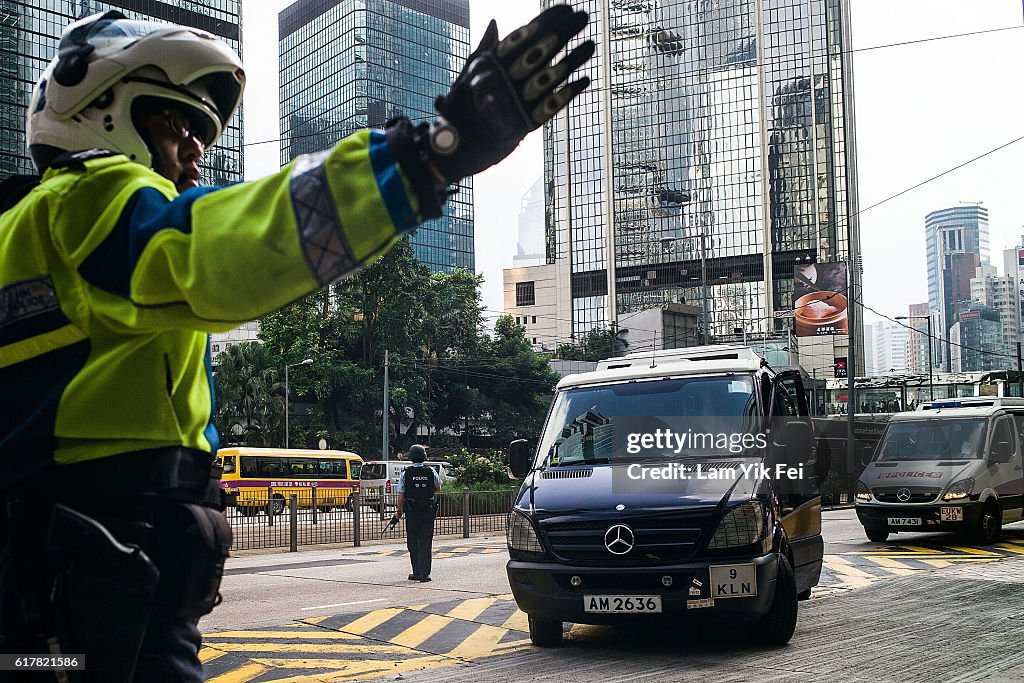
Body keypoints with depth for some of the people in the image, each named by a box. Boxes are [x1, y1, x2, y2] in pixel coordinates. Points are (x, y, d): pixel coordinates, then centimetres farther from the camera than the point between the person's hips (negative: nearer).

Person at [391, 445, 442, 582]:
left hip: (412, 513, -1)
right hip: (428, 512, 1)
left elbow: (401, 496, -5)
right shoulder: (431, 472, -2)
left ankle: (417, 573, 12)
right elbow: (438, 488, 14)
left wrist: (398, 513, 4)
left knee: (413, 543, 10)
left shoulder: (406, 473, -6)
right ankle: (424, 574, -2)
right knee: (425, 543, 3)